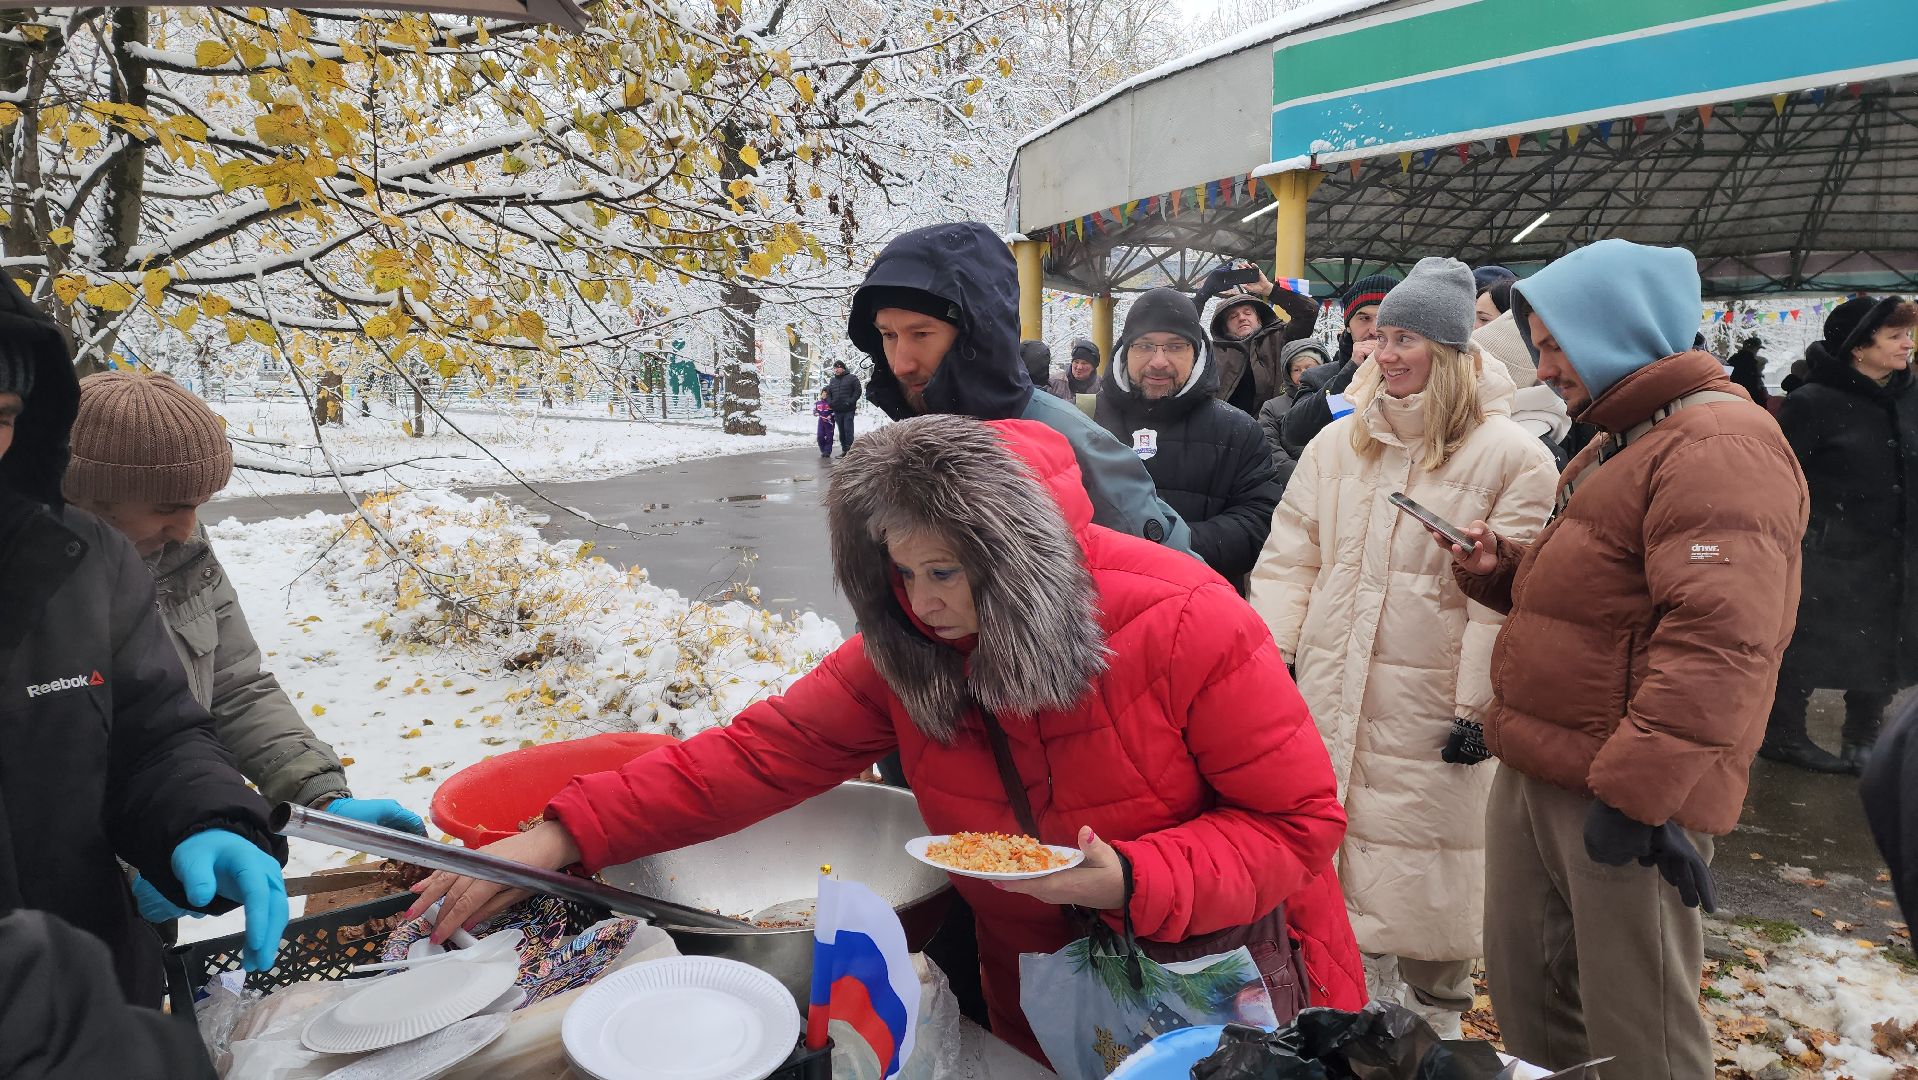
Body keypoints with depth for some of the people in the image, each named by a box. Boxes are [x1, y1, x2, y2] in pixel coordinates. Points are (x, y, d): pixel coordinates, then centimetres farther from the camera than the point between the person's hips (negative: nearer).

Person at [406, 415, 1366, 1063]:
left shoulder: (1183, 624, -25)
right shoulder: (902, 652, -13)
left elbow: (1298, 822, -18)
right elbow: (760, 753, -11)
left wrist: (1132, 881, -32)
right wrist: (561, 838, -17)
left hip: (1237, 983, -2)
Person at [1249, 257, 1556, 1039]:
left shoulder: (1511, 457, -8)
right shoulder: (1337, 442, 9)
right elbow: (1289, 558, 9)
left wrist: (1481, 704, -13)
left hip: (1429, 711, -4)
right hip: (1328, 696, 5)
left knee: (1426, 879, 7)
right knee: (1333, 855, 15)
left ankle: (1434, 1018, 30)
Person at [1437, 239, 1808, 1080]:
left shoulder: (1719, 444, -15)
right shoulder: (1616, 445, 19)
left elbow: (1718, 643, -24)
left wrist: (1634, 789, -25)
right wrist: (1499, 570, 8)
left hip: (1619, 794, -9)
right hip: (1533, 775, 10)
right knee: (1525, 1002, 19)